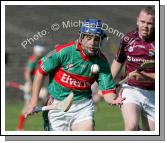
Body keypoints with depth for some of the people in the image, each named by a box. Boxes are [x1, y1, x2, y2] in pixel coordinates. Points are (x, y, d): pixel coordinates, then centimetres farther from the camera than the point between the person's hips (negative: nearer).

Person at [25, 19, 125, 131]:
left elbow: (108, 91, -7)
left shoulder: (101, 62, -9)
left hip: (83, 105, 1)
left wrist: (113, 99, -32)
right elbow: (41, 72, -6)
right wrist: (34, 101, -5)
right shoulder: (64, 51, -17)